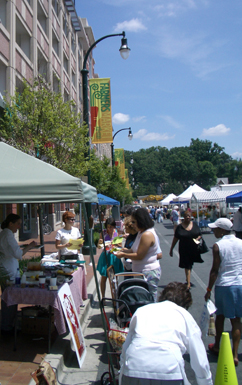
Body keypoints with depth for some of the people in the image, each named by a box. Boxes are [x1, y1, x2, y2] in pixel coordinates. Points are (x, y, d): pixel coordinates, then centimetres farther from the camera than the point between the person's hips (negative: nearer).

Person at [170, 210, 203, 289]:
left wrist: (198, 238, -14)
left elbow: (199, 235, 9)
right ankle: (188, 283, 5)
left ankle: (187, 279, 34)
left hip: (194, 249, 2)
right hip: (184, 249, -2)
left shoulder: (195, 224, 2)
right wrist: (171, 249, 3)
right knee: (187, 266, 0)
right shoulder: (180, 227, -4)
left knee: (190, 265, 15)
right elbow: (175, 238, 2)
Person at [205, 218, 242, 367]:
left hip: (224, 285, -2)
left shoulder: (218, 246, -12)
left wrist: (209, 289, -3)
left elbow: (215, 270, -11)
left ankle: (217, 346, 34)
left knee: (220, 315, 16)